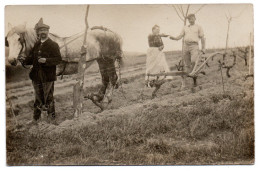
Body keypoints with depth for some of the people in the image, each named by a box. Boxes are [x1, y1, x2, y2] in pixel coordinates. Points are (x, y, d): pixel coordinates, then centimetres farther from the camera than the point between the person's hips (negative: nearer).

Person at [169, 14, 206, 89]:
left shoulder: (198, 27, 12)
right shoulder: (185, 28, 20)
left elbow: (202, 38, 9)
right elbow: (179, 37, 12)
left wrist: (203, 48, 0)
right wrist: (173, 38, -10)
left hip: (194, 46, -3)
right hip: (186, 46, 3)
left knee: (193, 60, -29)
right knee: (186, 65, 2)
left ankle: (192, 70, 2)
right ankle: (183, 82, 5)